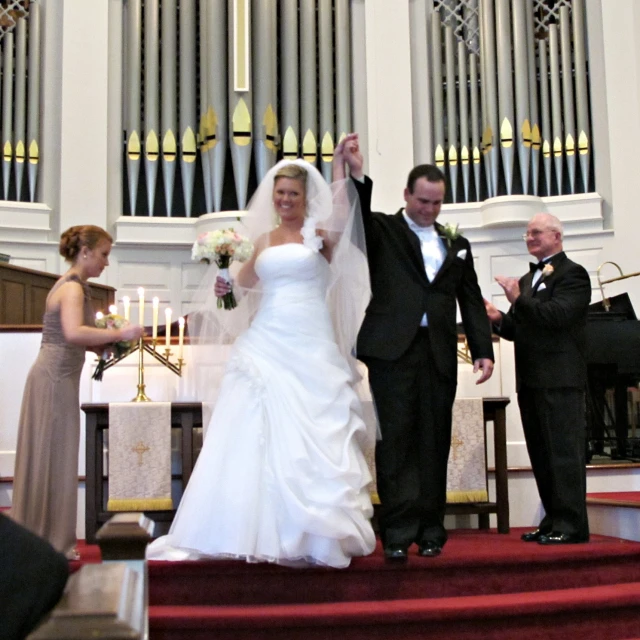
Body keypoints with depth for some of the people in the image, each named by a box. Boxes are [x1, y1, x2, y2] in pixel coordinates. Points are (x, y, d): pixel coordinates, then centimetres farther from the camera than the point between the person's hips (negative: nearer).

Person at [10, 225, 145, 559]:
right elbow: (73, 332, -31)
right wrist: (119, 334, -25)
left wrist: (102, 345, 10)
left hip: (53, 377, 10)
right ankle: (50, 544, 6)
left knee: (47, 458, 12)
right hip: (56, 378, -10)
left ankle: (38, 539, 20)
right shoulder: (73, 287, -13)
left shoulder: (71, 285, 17)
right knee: (53, 458, -3)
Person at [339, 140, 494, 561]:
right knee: (396, 440, -5)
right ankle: (399, 533, -3)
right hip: (392, 349, -3)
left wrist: (484, 349, 8)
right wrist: (358, 177, -27)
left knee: (434, 443, 5)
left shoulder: (456, 244, 18)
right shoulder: (383, 231, 9)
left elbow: (472, 302, 16)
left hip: (439, 353, 3)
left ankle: (430, 530, 13)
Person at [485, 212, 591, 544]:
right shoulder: (527, 279, 22)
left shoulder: (572, 274, -3)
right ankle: (554, 520, 18)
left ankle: (571, 524, -2)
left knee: (564, 451, -6)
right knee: (541, 455, 11)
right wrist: (499, 319, 2)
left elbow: (558, 316, -19)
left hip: (560, 379, -8)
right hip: (530, 380, 8)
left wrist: (518, 300, -22)